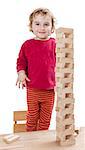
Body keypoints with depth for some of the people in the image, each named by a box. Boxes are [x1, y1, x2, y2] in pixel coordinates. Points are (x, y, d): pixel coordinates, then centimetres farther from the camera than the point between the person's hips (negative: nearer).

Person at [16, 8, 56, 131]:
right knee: (32, 117, 14)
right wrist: (21, 72, -8)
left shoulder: (54, 44, -3)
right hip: (32, 89, 0)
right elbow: (21, 61, 9)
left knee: (46, 118, 15)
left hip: (49, 90, 0)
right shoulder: (27, 44, -2)